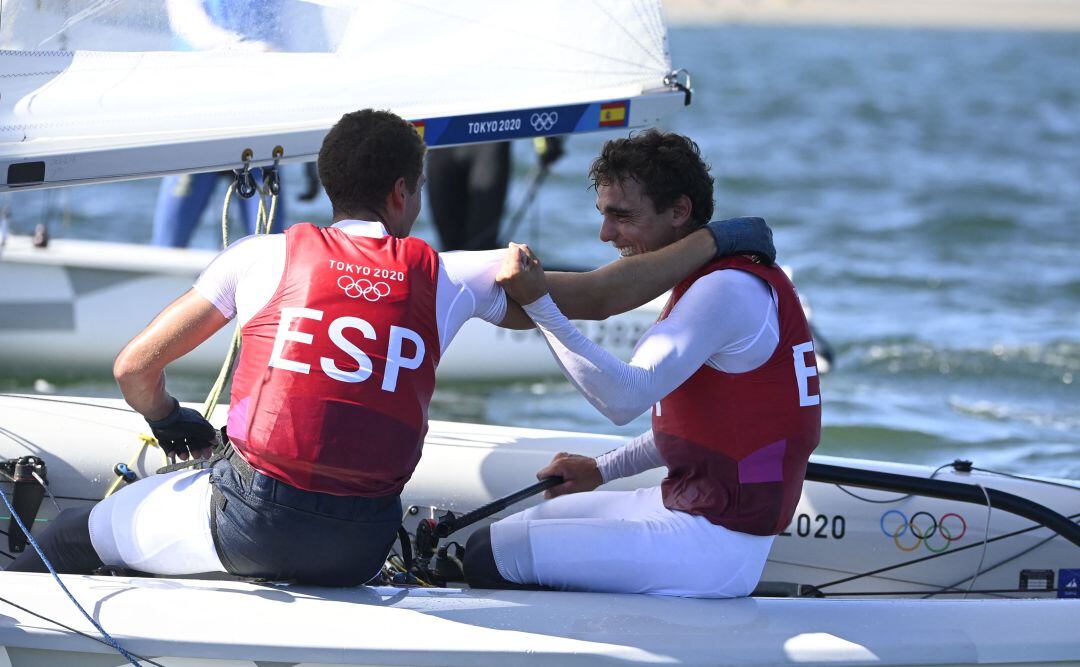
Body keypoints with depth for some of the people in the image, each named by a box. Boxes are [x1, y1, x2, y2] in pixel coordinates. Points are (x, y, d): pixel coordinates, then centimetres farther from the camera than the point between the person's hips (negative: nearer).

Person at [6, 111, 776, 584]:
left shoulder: (264, 257, 4)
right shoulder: (450, 278, 6)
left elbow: (134, 366, 8)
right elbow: (602, 294, 13)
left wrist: (167, 422, 31)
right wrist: (713, 241, 26)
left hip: (251, 520, -2)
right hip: (358, 546, 2)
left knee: (71, 535, 17)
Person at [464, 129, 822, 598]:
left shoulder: (728, 290, -20)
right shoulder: (711, 279, 14)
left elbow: (624, 399, -29)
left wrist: (538, 305, -28)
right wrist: (602, 469, 19)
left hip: (716, 544, -11)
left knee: (491, 558, -14)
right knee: (500, 533, 18)